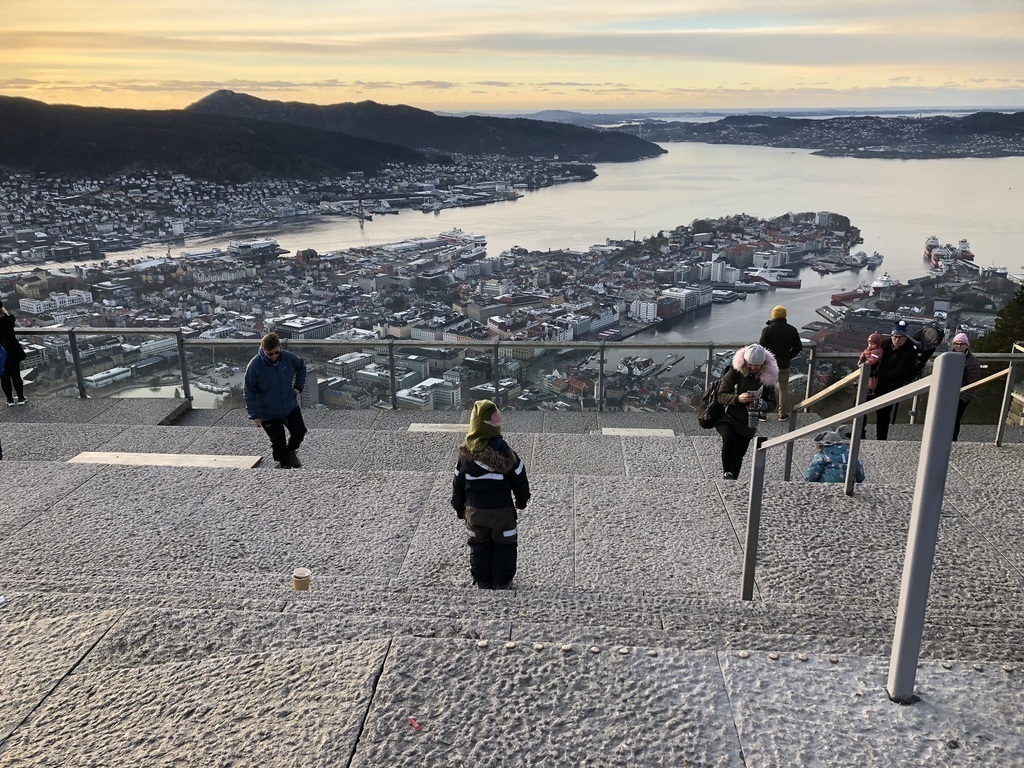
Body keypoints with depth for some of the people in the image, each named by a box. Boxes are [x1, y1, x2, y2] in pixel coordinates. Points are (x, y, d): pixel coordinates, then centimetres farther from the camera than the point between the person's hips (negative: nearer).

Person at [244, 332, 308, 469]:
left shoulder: (288, 357, -13)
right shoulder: (254, 366, -23)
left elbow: (301, 367, 10)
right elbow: (249, 392, -14)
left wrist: (299, 386, 2)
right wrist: (254, 415, -15)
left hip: (291, 406, 3)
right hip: (268, 414, -3)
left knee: (300, 431, 6)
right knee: (278, 442, 7)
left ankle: (291, 451, 37)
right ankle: (284, 464, 32)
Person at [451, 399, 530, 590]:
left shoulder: (465, 452, -9)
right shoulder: (504, 452, -19)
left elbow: (458, 484, 2)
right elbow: (520, 479, -8)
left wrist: (459, 509, 16)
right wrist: (522, 501, 11)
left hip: (474, 510, 3)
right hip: (501, 510, -3)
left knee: (479, 546, 19)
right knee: (504, 546, 15)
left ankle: (482, 581, 29)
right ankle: (502, 581, 24)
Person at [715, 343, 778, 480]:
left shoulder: (767, 378, -3)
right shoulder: (735, 373, -10)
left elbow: (772, 404, 1)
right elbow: (721, 396, -10)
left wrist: (761, 404, -22)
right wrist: (737, 398, -29)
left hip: (748, 425, 3)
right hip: (727, 418, -3)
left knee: (738, 456, 11)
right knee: (729, 439, -32)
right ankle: (727, 473, -17)